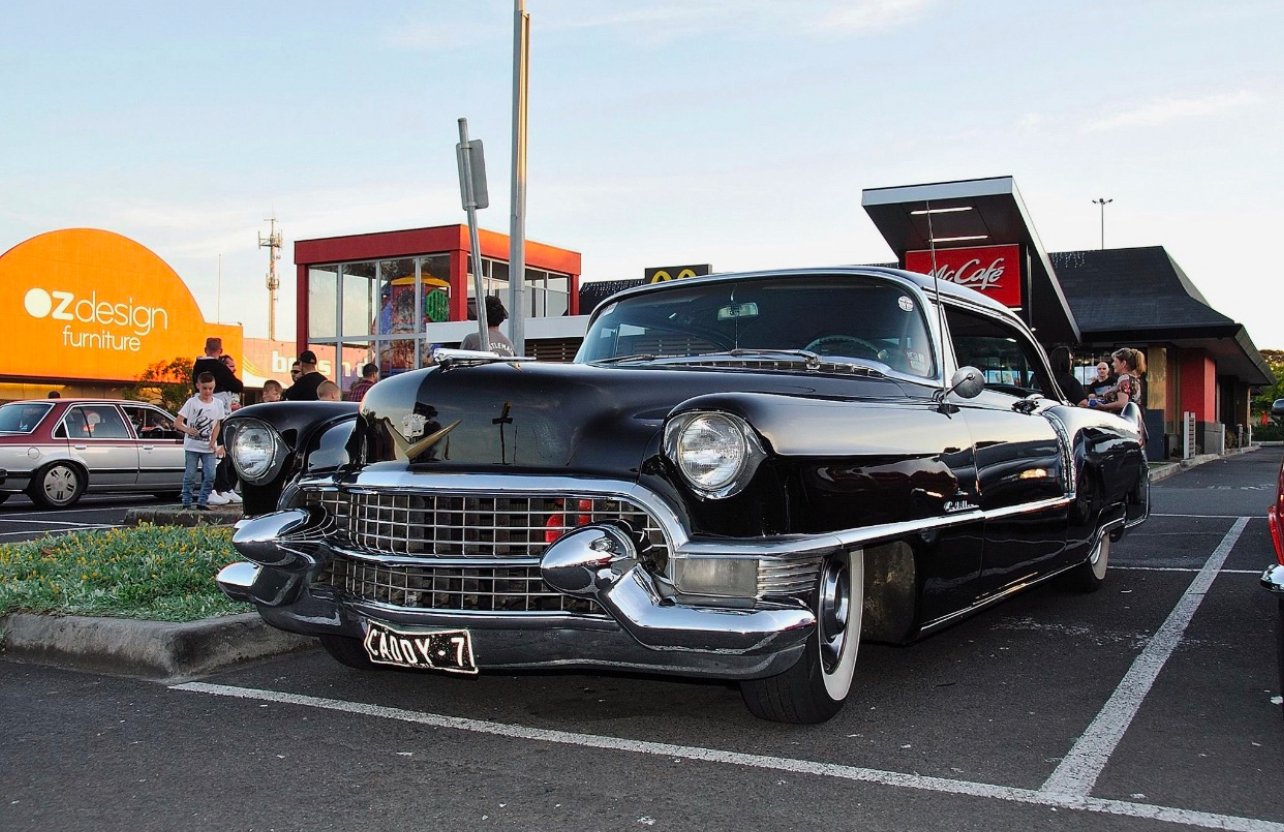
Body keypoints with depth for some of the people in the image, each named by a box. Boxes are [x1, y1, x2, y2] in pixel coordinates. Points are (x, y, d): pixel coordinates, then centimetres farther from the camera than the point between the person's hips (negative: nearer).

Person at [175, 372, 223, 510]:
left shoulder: (218, 404, 4)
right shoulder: (191, 402, -5)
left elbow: (217, 425, 8)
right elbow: (177, 422, -9)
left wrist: (213, 442, -5)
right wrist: (187, 429, -29)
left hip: (208, 448, 2)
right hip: (192, 446, -2)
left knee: (210, 475, -5)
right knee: (189, 475, 1)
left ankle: (202, 501, 5)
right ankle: (186, 503, 10)